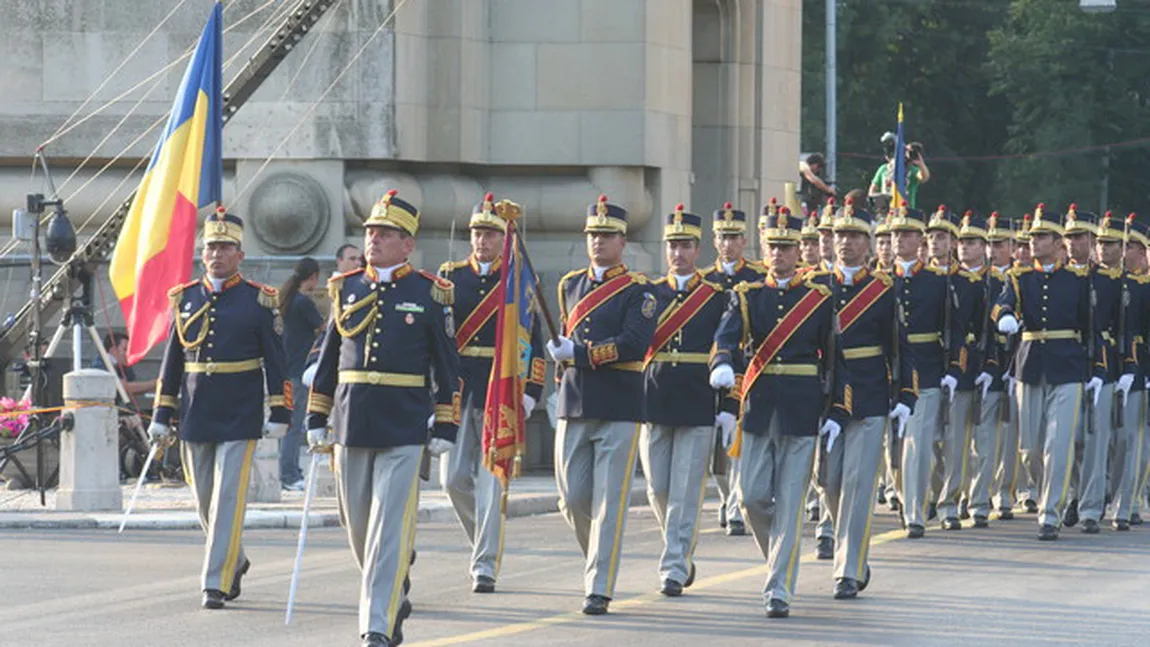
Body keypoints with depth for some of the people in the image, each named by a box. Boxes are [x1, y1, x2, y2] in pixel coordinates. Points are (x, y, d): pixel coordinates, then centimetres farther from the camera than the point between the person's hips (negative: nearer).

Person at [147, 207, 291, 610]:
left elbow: (275, 361, -1)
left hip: (240, 419, -4)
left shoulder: (259, 301, -2)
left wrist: (280, 414, -7)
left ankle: (216, 583, -9)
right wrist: (161, 417, 10)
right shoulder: (185, 299, 8)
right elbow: (172, 361, 12)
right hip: (195, 418, 4)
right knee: (205, 501, 11)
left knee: (228, 499, -10)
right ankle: (235, 561, 33)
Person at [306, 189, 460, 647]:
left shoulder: (430, 295, 0)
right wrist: (316, 419, 11)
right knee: (359, 526, 11)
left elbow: (447, 367, 2)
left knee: (389, 529, -10)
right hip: (352, 425, 4)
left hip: (405, 430, -4)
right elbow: (327, 359, 14)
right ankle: (394, 600, 33)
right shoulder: (347, 289, 9)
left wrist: (445, 428, -2)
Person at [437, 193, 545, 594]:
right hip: (457, 390, 3)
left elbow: (533, 345, 3)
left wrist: (530, 392, -6)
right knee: (454, 478, 0)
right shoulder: (450, 277, 9)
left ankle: (486, 564, -2)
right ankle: (488, 541, 23)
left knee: (491, 481, -5)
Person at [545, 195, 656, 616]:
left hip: (619, 408, -5)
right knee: (572, 498, 4)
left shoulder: (638, 291, -3)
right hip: (574, 407, 5)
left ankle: (599, 588, -4)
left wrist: (579, 354, -17)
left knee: (609, 502, -5)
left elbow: (634, 345, -16)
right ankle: (600, 558, 29)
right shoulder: (570, 285, 14)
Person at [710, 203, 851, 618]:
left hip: (802, 412, -2)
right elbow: (726, 337, -10)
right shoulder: (747, 296, 7)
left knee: (789, 502, -5)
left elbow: (835, 360, 6)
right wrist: (722, 365, -32)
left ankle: (779, 590, -3)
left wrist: (837, 413, 0)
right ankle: (780, 557, 28)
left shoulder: (819, 300, 5)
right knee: (752, 495, 0)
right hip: (758, 408, 2)